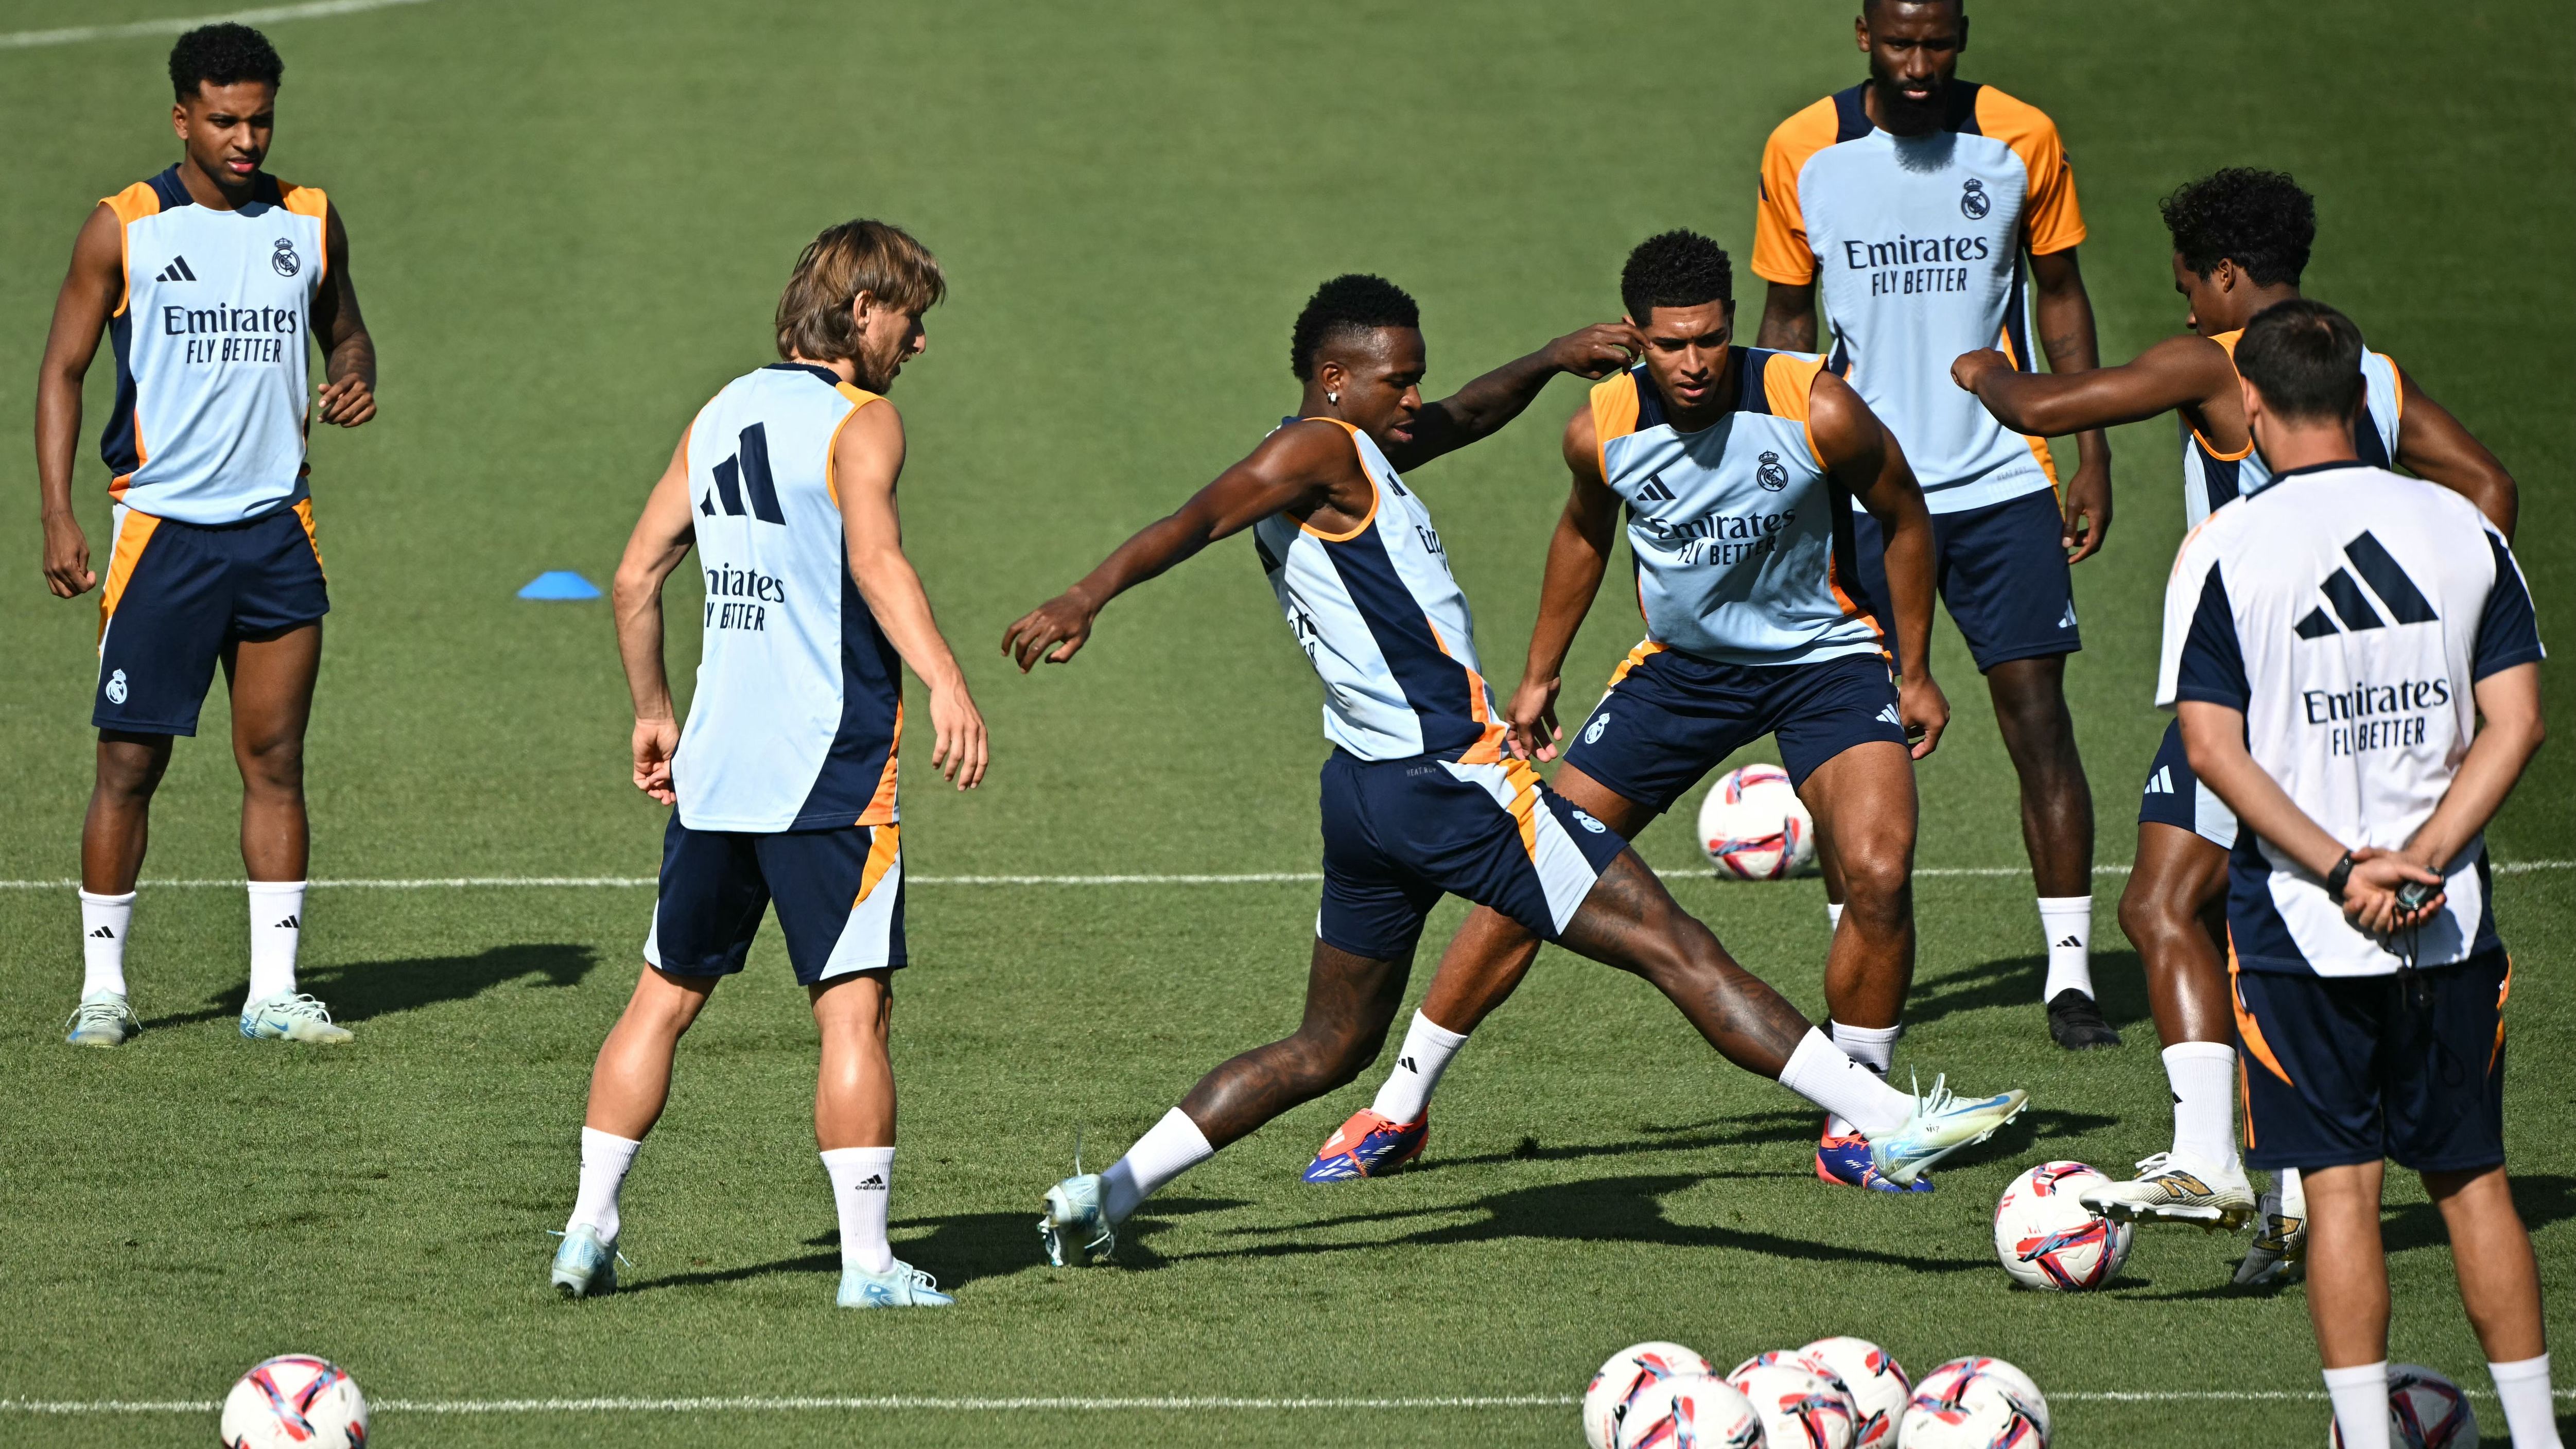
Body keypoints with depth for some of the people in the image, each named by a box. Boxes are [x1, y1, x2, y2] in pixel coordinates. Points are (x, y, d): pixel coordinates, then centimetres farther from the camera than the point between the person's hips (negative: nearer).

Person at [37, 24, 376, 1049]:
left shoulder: (310, 222, 7)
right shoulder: (124, 228, -3)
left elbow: (344, 330, 22)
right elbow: (62, 370, -1)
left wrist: (354, 380, -3)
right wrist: (58, 517, -10)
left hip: (278, 528, 3)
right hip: (162, 528, -3)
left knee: (275, 760, 2)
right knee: (130, 763, -1)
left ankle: (274, 991, 6)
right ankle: (103, 987, 9)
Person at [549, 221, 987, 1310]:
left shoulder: (721, 416, 14)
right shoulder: (860, 421, -6)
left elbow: (637, 577, 16)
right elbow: (874, 558, -25)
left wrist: (652, 713, 27)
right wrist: (944, 683, -36)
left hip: (713, 769, 7)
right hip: (831, 769, -7)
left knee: (666, 996, 15)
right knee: (854, 1009, -5)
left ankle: (588, 1229, 14)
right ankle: (866, 1260, -8)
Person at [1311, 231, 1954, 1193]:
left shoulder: (1816, 412, -24)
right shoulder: (1602, 430, -16)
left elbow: (1904, 517, -5)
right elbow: (1585, 533, 8)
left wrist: (1916, 670, -2)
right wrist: (1540, 676, 13)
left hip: (1824, 656, -2)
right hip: (1682, 662, 2)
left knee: (1878, 873, -24)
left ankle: (1855, 1126, -5)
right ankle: (1400, 1110, 13)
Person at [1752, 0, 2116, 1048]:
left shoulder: (2022, 141, -2)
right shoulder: (1802, 154, -1)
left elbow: (2061, 296, 9)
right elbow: (1788, 321, 9)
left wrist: (2092, 455, 4)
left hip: (2004, 482, 0)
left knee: (2038, 717, -5)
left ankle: (2069, 973, 0)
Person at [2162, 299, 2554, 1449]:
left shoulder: (2224, 549, -6)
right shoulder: (2462, 529, 3)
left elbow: (2214, 748, -12)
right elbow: (2515, 722, -2)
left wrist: (2344, 870, -13)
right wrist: (2420, 862, -7)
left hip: (2300, 922, -3)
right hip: (2451, 922, 3)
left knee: (2341, 1183, 2)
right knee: (2472, 1177, 13)